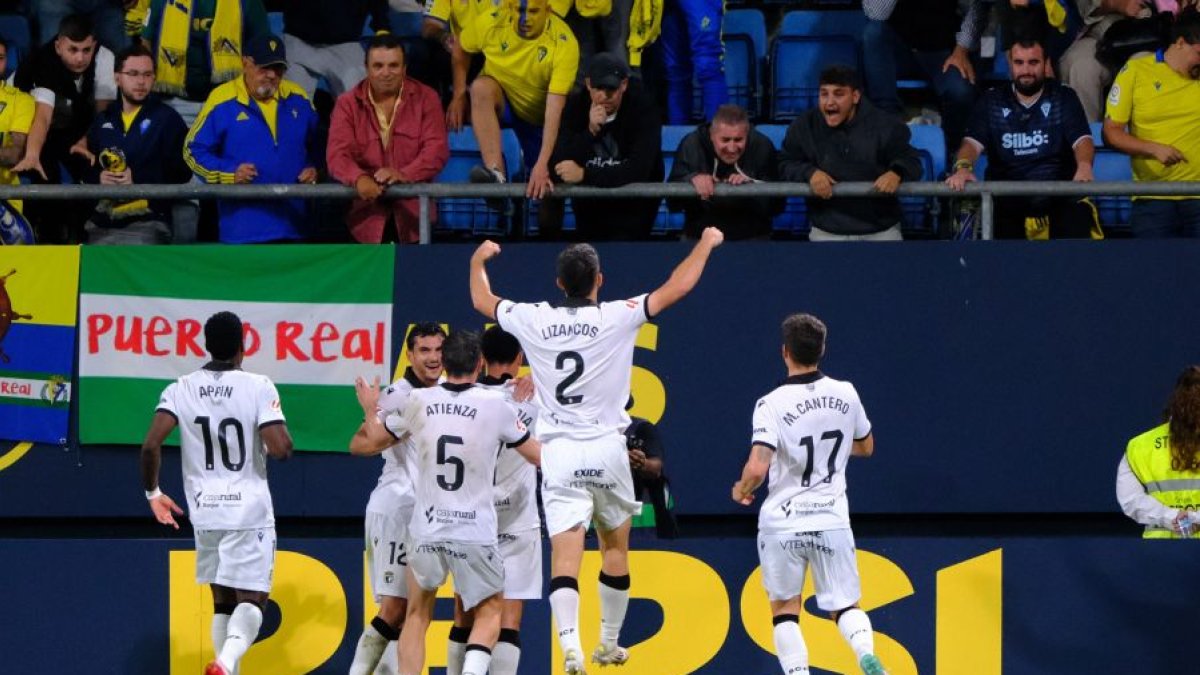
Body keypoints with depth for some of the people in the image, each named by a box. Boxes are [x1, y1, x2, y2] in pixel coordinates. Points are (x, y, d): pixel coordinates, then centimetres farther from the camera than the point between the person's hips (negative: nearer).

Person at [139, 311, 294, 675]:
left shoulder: (181, 389, 0)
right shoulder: (259, 387, -9)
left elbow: (151, 445, -10)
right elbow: (280, 449, -17)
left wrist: (153, 492, 6)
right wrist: (283, 440, 7)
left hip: (205, 511, 3)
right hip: (249, 509, -3)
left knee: (223, 601, 17)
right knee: (252, 600, -3)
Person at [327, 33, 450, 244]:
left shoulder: (426, 98, 5)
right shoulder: (348, 104, 6)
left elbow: (437, 150, -5)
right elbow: (337, 154, -6)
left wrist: (404, 174, -23)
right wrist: (359, 179, -28)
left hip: (413, 211, 0)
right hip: (366, 212, 0)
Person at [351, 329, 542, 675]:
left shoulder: (418, 401, -1)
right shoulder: (496, 405, -7)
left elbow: (367, 441, 15)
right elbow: (539, 456, 6)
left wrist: (370, 410, 36)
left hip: (426, 531, 2)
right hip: (476, 533, -2)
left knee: (417, 614, 19)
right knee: (488, 612, 16)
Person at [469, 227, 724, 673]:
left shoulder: (533, 320, 0)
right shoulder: (617, 318, -6)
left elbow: (481, 301, 19)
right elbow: (678, 286, 0)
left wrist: (479, 260, 38)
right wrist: (706, 244, 17)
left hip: (558, 452, 0)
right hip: (607, 451, 0)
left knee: (565, 555, -8)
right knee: (615, 548, 19)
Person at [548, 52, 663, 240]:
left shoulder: (642, 106, -16)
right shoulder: (575, 104, -8)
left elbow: (639, 170, -26)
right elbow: (558, 167, -16)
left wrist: (584, 175, -29)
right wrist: (590, 132, -29)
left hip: (634, 203, -3)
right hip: (589, 202, 3)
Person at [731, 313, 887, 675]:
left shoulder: (772, 404, -13)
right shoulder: (845, 394, -1)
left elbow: (757, 469, -22)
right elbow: (866, 447, 16)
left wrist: (741, 490, 0)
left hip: (783, 521, -2)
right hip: (831, 519, 2)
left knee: (784, 610, 13)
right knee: (845, 605, 10)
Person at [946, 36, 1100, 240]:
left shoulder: (1064, 98, 12)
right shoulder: (991, 102, 15)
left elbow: (1082, 139, -1)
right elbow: (973, 142, 2)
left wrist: (1084, 165, -25)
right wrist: (963, 167, -22)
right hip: (1007, 197, 1)